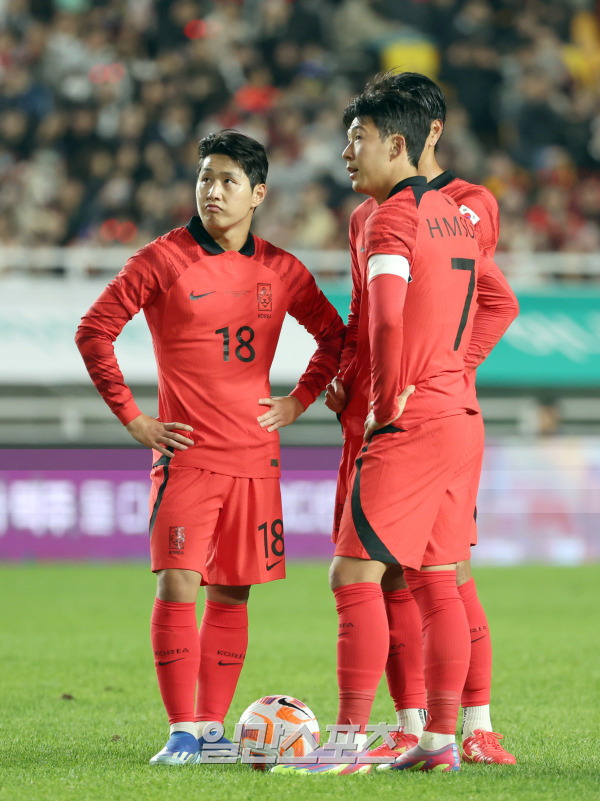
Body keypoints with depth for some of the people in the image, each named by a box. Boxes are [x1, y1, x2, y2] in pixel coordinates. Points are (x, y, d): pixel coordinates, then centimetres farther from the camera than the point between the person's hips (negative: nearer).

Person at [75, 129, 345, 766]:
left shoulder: (280, 271, 7)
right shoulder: (163, 260, -4)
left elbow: (334, 335, 21)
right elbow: (93, 331, -3)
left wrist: (298, 401, 10)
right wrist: (131, 417, -5)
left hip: (255, 457, 4)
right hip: (185, 452, -4)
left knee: (232, 594, 7)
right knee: (177, 587, -12)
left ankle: (212, 726, 14)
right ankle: (183, 732, -10)